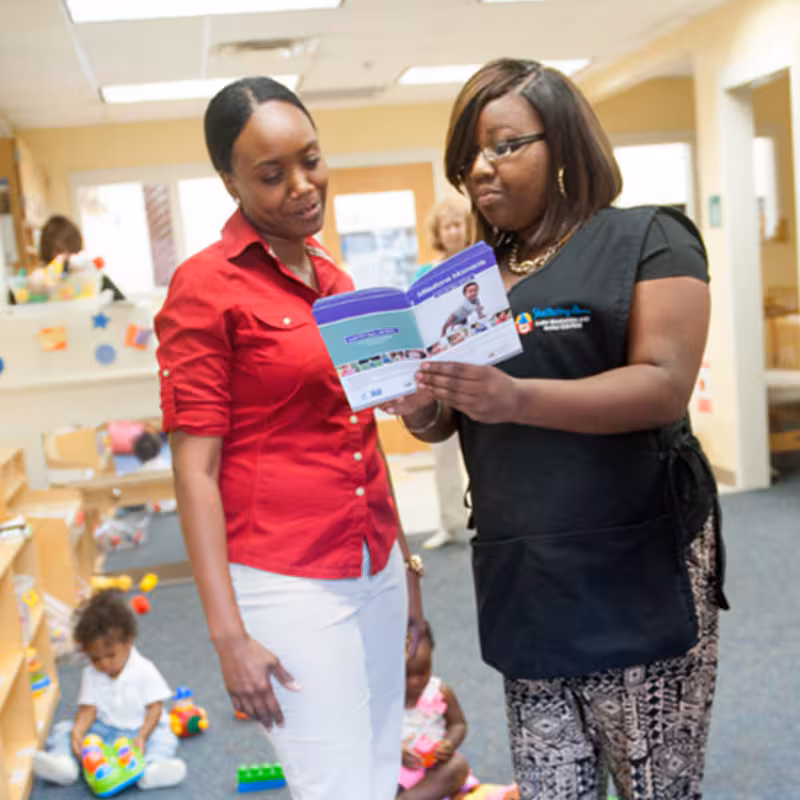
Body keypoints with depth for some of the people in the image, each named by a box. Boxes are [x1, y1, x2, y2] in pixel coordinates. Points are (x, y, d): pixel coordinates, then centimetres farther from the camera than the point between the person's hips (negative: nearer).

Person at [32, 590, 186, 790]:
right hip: (103, 730, 4)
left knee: (163, 738, -32)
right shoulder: (91, 675, 1)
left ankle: (153, 768, -58)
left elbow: (155, 707, -11)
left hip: (139, 729, -3)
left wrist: (142, 736, -26)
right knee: (63, 729, -12)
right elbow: (88, 708, -3)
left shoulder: (144, 671, -11)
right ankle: (62, 760, -38)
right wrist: (77, 732, -24)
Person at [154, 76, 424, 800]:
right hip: (287, 583, -6)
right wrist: (229, 634, -14)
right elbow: (195, 469, -11)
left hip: (375, 571, 7)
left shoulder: (333, 278, 11)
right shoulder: (205, 286, -9)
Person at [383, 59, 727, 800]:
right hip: (522, 580, 5)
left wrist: (516, 399, -28)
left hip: (636, 573, -4)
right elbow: (445, 422, 16)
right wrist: (418, 405, -8)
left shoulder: (647, 240, -2)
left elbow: (665, 384, -16)